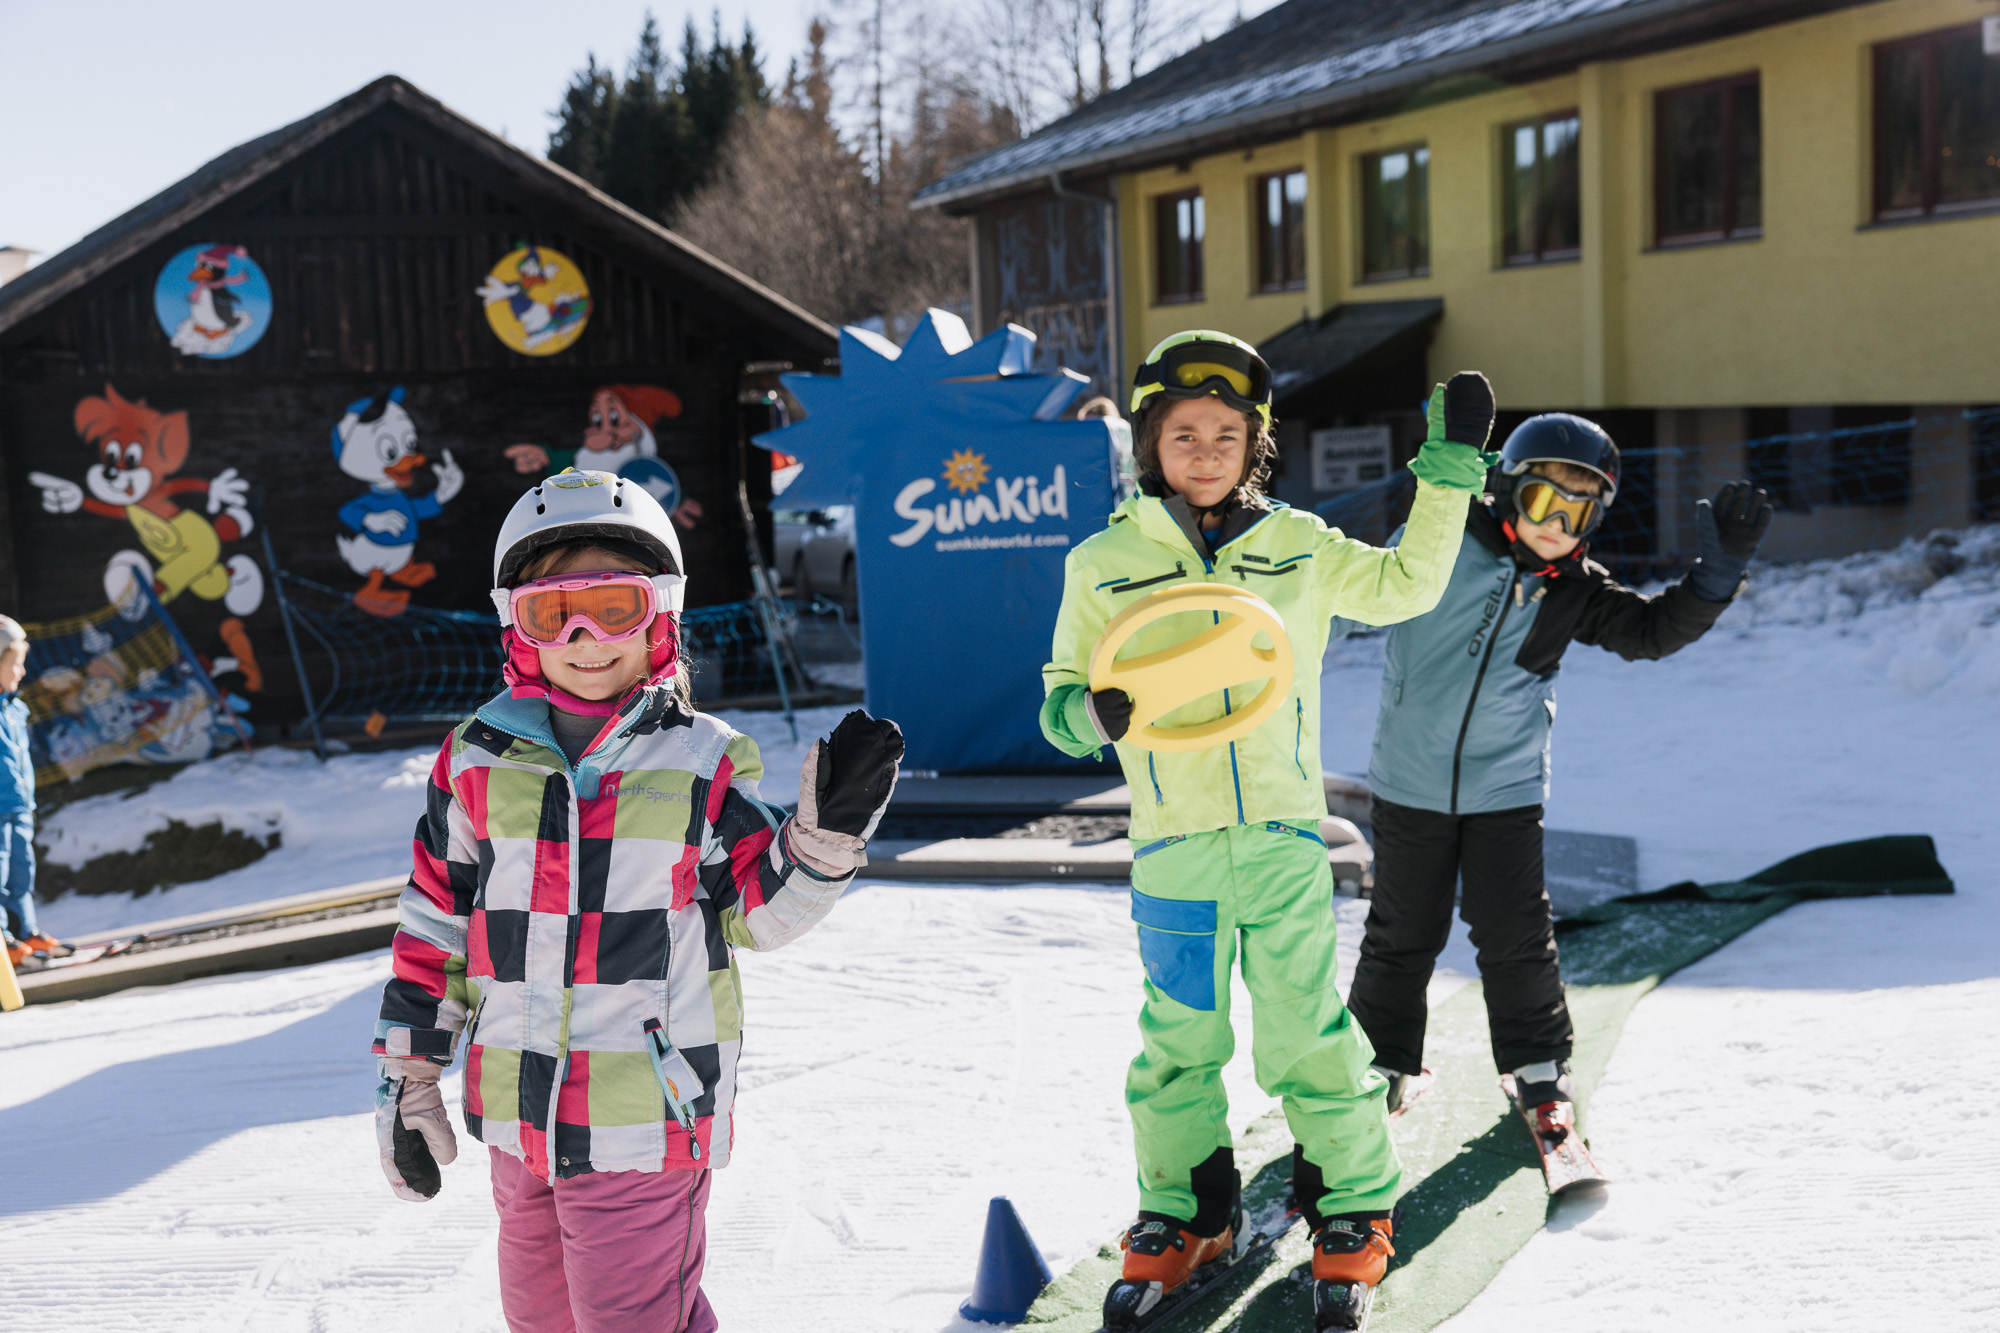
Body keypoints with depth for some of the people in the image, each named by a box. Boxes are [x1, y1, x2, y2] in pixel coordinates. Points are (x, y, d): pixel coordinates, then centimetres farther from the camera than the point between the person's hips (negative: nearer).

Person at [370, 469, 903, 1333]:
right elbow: (435, 926, 9)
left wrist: (828, 830, -14)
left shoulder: (703, 763, -4)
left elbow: (763, 910, 3)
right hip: (518, 1119, 4)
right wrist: (406, 1078, 10)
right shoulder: (477, 760, 2)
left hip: (649, 1122, -4)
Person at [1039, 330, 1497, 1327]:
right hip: (1171, 847, 0)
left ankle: (1352, 1206, 23)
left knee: (1308, 1032, 3)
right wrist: (1094, 712, -17)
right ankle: (1183, 1215, 28)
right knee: (1179, 1040, 10)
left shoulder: (1297, 547, 6)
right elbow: (1063, 698, 7)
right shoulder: (1105, 564, 2)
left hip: (1285, 840, 0)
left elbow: (1407, 583, 17)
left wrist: (1451, 466, 11)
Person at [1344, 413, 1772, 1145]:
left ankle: (1540, 1070, 21)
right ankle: (1383, 1063, 27)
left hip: (1506, 789, 2)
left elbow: (1655, 628, -3)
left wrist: (1720, 569, -14)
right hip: (1410, 783, -2)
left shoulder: (1573, 590, 1)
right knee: (1401, 937, 9)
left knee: (1517, 938, 2)